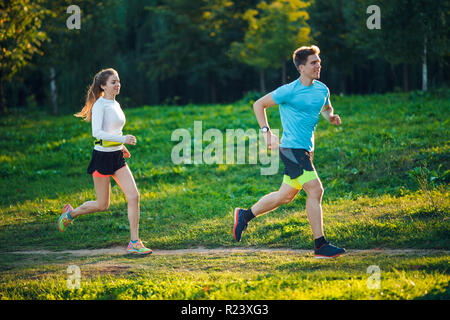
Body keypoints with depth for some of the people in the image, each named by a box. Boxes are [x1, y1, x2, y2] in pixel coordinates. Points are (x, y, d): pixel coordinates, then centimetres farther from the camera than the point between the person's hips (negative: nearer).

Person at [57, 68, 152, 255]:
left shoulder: (115, 104, 12)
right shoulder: (100, 105, -13)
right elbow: (97, 132, -24)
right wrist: (122, 139, -29)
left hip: (117, 157, 7)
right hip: (102, 156, -7)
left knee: (134, 196, -6)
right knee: (102, 205, 3)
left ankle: (134, 243, -3)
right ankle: (70, 213, 30)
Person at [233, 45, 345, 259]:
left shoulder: (322, 90, 8)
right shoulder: (289, 91, -12)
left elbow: (326, 108, 29)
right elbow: (259, 104, -1)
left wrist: (331, 117, 5)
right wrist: (266, 131, -9)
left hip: (306, 150, 8)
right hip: (292, 148, -8)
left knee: (285, 196, 15)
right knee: (315, 191, -15)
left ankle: (245, 215, 33)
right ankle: (320, 245, -11)